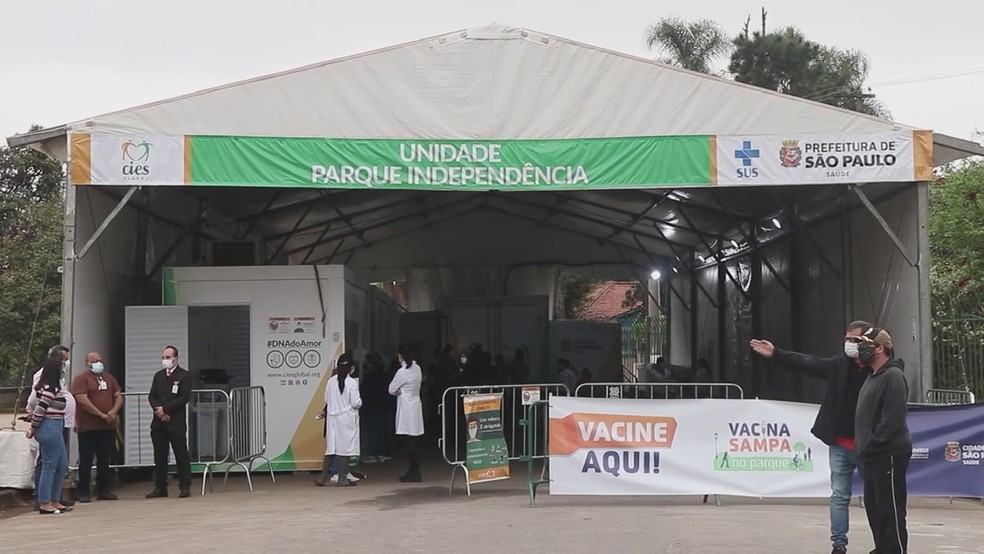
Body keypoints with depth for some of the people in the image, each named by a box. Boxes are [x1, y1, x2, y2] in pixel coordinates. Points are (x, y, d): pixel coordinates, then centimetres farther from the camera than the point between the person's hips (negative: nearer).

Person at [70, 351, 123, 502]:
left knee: (104, 459, 10)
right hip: (88, 427, -6)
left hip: (108, 426, 6)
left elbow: (118, 396, 14)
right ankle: (84, 492, 3)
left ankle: (103, 490, 18)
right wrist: (101, 415, -17)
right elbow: (82, 400, -16)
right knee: (86, 460, -2)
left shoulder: (109, 378, 16)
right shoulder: (81, 379, -5)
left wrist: (114, 412, -7)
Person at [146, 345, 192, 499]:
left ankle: (185, 486, 1)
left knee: (181, 455, -2)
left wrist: (165, 408, -13)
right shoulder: (158, 376, 16)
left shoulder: (184, 375, -2)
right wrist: (158, 410, -9)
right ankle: (160, 487, 11)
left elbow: (184, 398, -10)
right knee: (159, 456, 7)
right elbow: (151, 396, 10)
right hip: (159, 422, 5)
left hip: (176, 422, -5)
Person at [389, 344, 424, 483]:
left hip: (406, 407, -8)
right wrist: (401, 390, -1)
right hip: (415, 405, 8)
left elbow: (391, 389, -8)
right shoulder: (417, 368, 8)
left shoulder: (402, 372, -16)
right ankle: (414, 471, 16)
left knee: (410, 441, -6)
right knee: (413, 442, 11)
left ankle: (414, 473, -5)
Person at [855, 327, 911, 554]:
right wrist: (864, 449, 15)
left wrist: (873, 443, -19)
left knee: (890, 511, -8)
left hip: (888, 455, -10)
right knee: (874, 508, 15)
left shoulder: (893, 376, -13)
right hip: (873, 457, 10)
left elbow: (893, 417, -21)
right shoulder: (874, 377, 18)